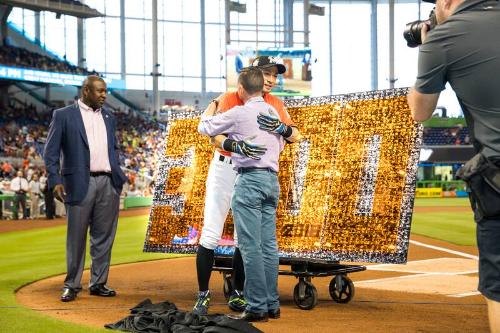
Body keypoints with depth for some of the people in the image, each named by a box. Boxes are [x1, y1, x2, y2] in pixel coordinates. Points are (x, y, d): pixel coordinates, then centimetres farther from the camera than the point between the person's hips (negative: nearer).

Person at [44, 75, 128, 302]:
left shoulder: (108, 118, 17)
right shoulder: (63, 115, 2)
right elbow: (51, 152, -2)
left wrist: (119, 177, 12)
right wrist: (55, 181, -11)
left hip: (108, 184, 5)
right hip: (80, 184, -5)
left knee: (104, 237, 6)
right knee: (76, 237, 0)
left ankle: (98, 283, 15)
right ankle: (72, 285, 9)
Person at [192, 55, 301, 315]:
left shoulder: (276, 105, 3)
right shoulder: (229, 99, -9)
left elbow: (295, 136, -7)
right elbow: (215, 137, -22)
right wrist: (235, 146, -42)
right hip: (224, 168, -4)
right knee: (211, 234, -5)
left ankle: (237, 295, 19)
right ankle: (203, 295, 3)